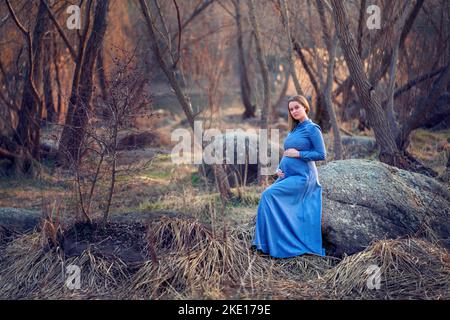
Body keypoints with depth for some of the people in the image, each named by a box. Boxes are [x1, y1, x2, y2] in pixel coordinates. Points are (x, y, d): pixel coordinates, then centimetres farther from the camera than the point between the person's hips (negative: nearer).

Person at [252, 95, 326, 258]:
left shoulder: (312, 128, -6)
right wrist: (279, 168, 5)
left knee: (269, 194, -20)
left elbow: (322, 154, -11)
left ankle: (269, 243, -13)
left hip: (301, 177, -8)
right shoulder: (294, 129, 17)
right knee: (267, 197, -5)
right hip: (287, 176, 8)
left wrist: (298, 154, -14)